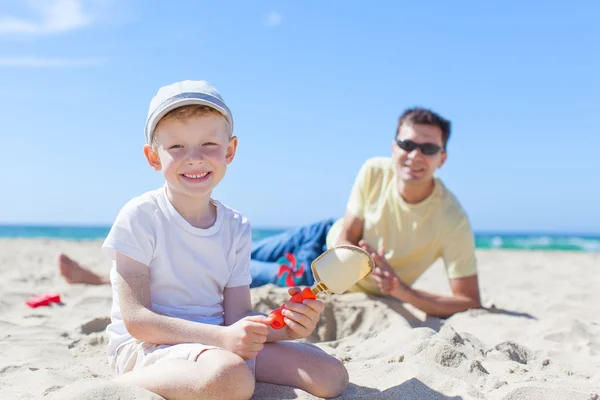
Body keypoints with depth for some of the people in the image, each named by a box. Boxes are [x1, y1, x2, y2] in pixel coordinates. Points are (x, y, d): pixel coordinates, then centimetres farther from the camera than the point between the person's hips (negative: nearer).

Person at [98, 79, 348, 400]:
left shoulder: (236, 227, 6)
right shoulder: (139, 216, -10)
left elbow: (237, 316, 2)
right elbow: (135, 318, -15)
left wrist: (283, 326, -21)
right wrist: (221, 336, -26)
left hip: (217, 341, 7)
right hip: (145, 346, -7)